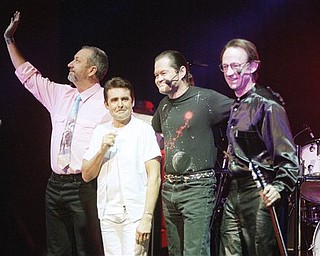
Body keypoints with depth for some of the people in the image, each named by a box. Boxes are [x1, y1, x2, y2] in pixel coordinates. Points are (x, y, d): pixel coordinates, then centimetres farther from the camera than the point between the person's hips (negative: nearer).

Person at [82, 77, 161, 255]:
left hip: (135, 214, -4)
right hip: (107, 214, 4)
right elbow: (87, 176, 9)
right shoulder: (100, 132, 11)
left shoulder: (144, 130, -4)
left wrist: (147, 217, -15)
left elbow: (154, 177, -8)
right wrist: (102, 150, -7)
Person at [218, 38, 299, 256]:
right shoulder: (235, 107, 17)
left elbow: (288, 155, -15)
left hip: (259, 193, -8)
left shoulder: (267, 104, -9)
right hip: (233, 194, 8)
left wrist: (280, 187, -27)